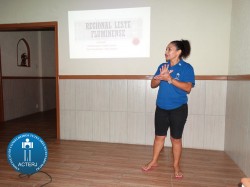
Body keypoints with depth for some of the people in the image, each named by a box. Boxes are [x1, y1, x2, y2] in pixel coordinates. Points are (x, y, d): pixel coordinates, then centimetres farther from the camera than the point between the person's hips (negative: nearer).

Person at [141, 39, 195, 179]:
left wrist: (170, 79, -24)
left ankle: (176, 166, 28)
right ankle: (154, 162, 31)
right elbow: (153, 84, 4)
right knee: (159, 136, 14)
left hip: (178, 109, -4)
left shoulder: (187, 68, -7)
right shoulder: (162, 66, 6)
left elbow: (188, 88, -17)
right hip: (161, 108, 4)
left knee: (176, 138, 9)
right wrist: (160, 76, -16)